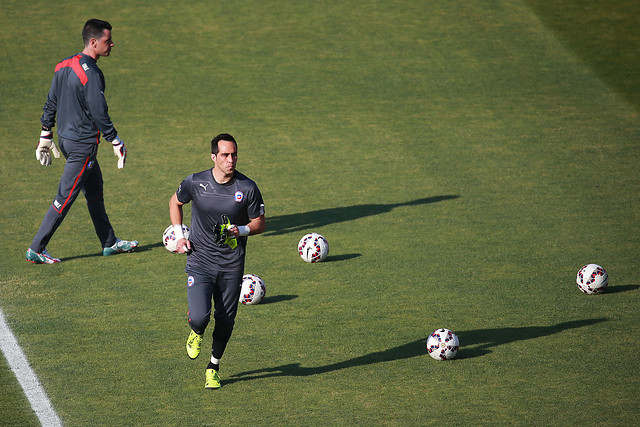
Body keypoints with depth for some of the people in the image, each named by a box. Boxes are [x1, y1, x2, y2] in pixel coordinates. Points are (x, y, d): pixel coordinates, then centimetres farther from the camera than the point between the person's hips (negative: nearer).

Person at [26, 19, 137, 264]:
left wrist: (46, 135, 18)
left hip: (66, 138, 10)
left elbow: (50, 103, 12)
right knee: (65, 197, -3)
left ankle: (109, 243, 29)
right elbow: (99, 114, -21)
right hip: (83, 144, -10)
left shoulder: (64, 66, 6)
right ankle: (36, 249, 1)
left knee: (95, 189, 20)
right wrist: (116, 142, -13)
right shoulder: (91, 74, -21)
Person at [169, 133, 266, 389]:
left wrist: (240, 230, -17)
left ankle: (213, 368, 30)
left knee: (225, 321, 6)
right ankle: (196, 334, 21)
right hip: (200, 260, -1)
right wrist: (179, 236, 5)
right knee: (199, 317, -17)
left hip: (232, 265, 1)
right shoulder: (195, 183, -7)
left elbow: (260, 223, 4)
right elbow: (175, 202, 14)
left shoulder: (247, 188, -7)